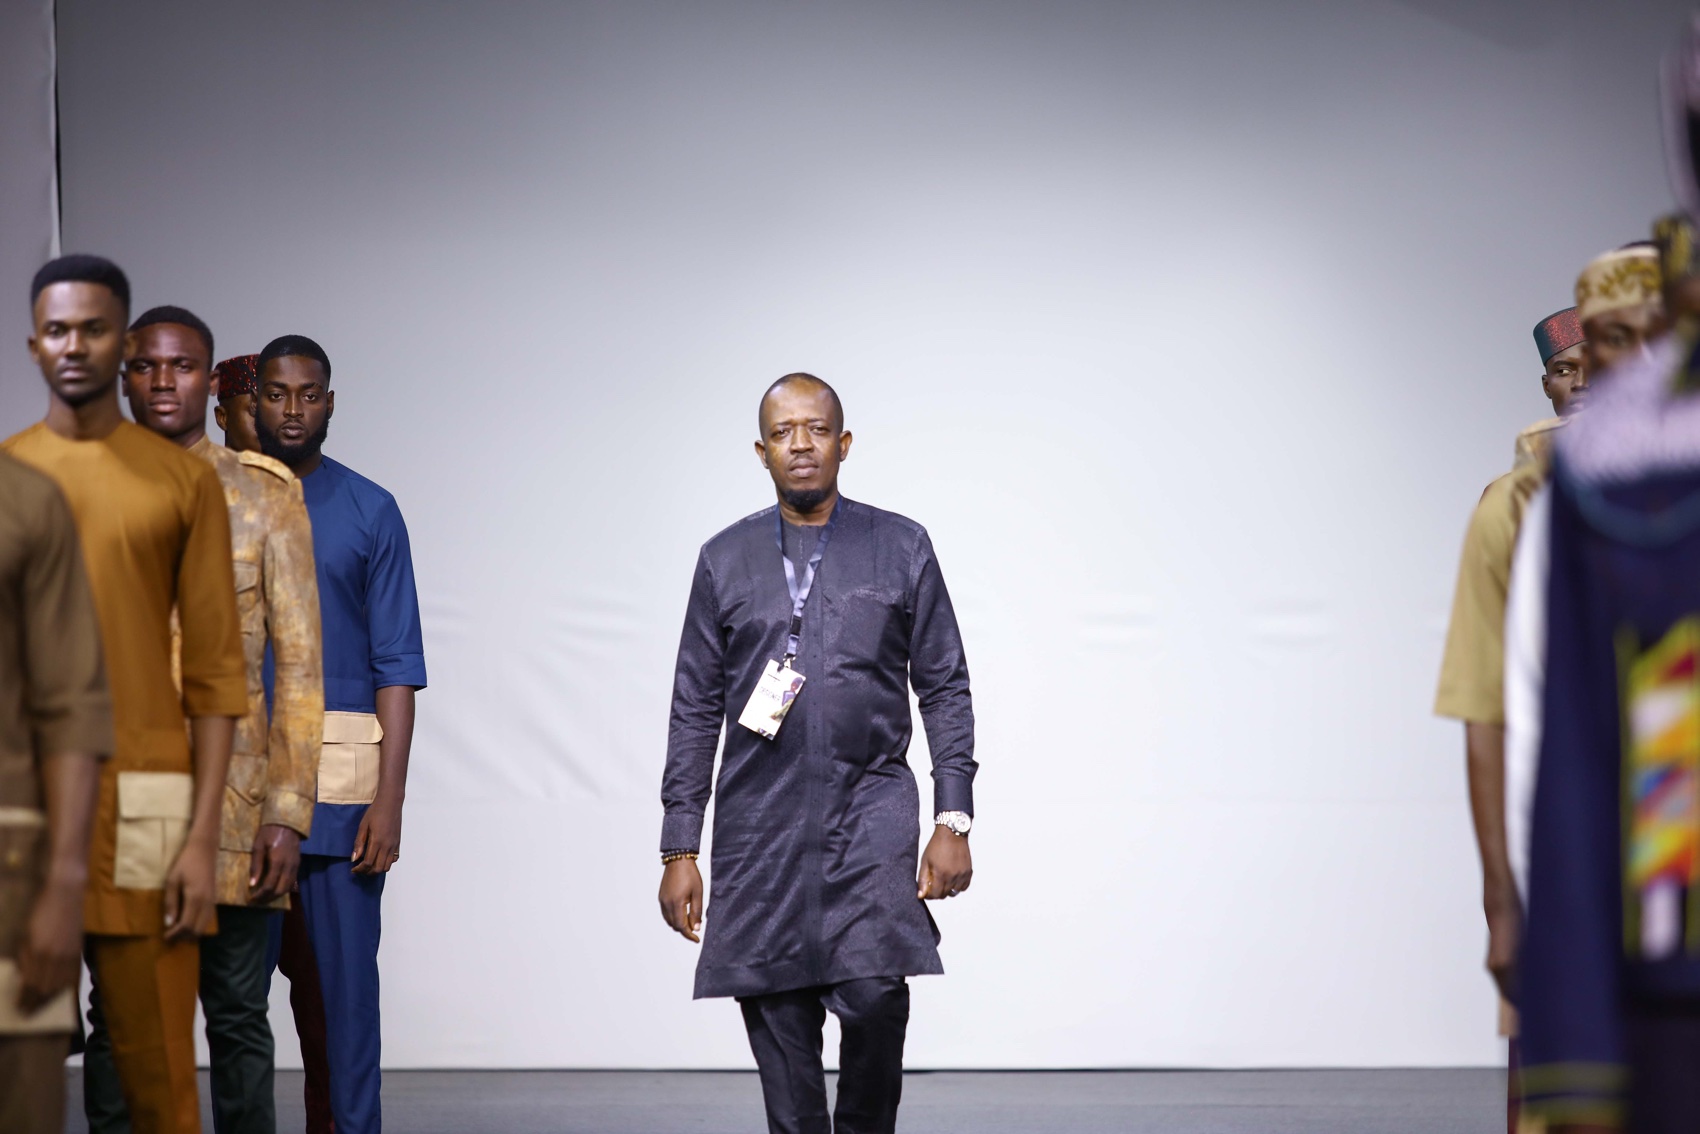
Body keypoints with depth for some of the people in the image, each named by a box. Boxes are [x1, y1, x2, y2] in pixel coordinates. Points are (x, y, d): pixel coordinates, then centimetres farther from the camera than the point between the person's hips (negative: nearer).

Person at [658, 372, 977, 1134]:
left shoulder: (901, 549, 6)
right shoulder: (726, 561, 9)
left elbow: (944, 690, 6)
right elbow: (695, 710, 10)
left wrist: (953, 821, -2)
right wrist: (679, 850, 5)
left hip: (870, 815, -2)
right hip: (759, 831, 2)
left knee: (874, 997, -18)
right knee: (778, 1026, 0)